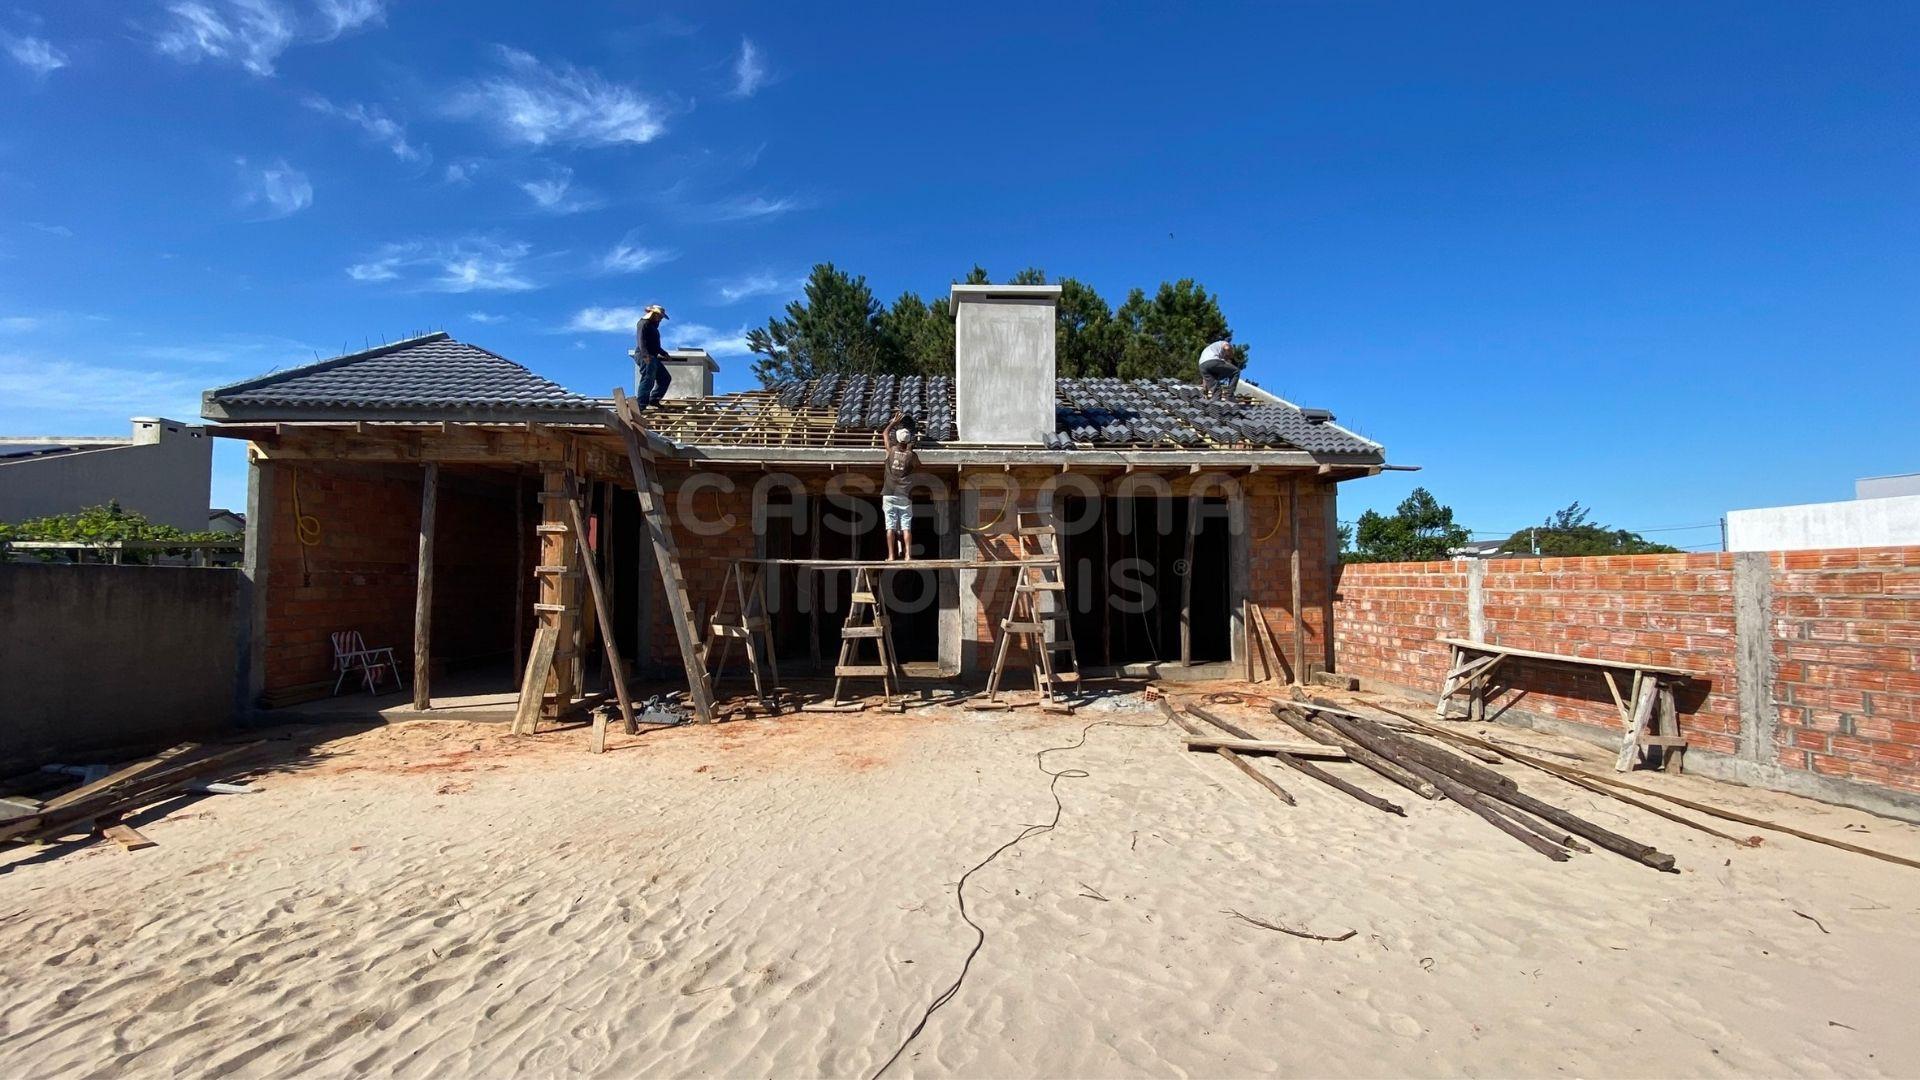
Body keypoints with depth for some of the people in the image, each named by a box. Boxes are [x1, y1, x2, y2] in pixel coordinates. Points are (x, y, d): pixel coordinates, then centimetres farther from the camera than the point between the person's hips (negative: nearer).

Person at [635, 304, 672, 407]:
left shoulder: (653, 325, 25)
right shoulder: (643, 324, -6)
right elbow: (641, 340, -21)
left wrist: (663, 353, 39)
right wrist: (645, 354, -34)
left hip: (652, 357, 10)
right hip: (644, 356, -10)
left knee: (665, 378, 11)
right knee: (648, 379, -20)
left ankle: (654, 400, 13)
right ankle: (640, 405, -23)